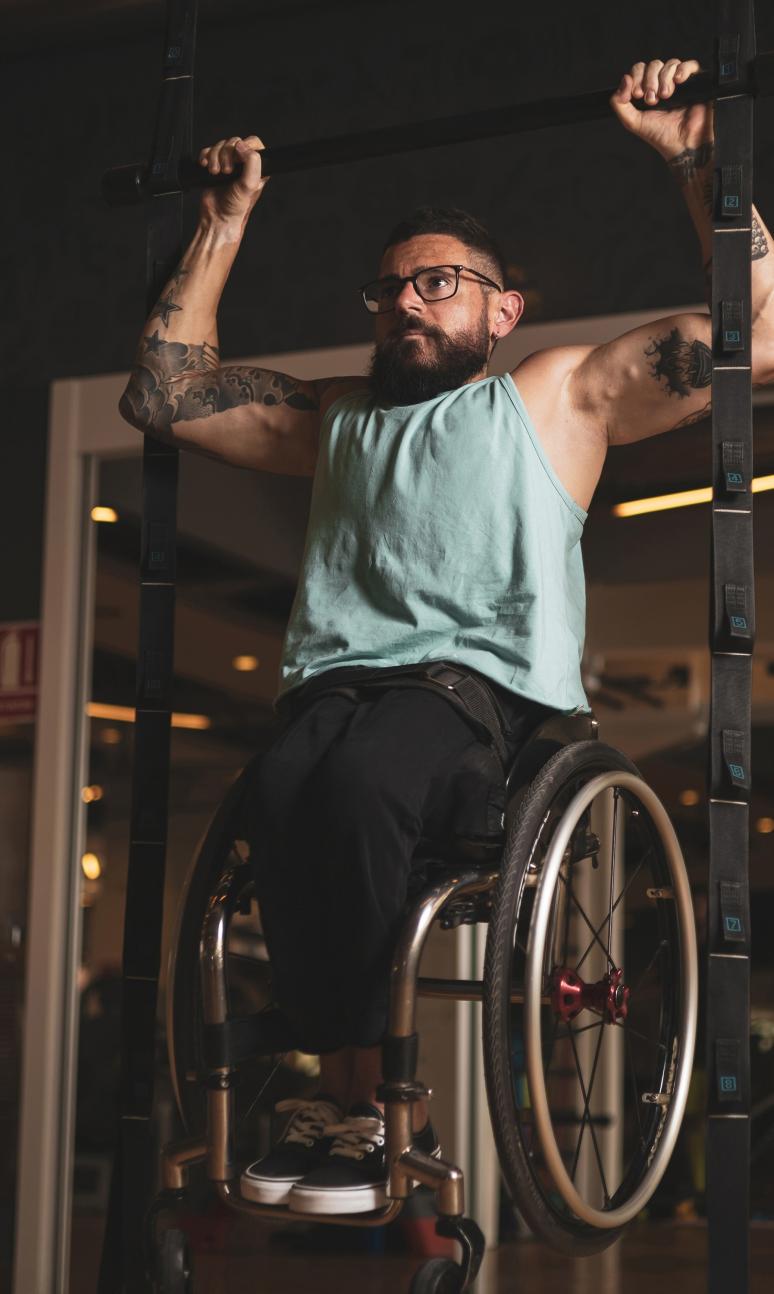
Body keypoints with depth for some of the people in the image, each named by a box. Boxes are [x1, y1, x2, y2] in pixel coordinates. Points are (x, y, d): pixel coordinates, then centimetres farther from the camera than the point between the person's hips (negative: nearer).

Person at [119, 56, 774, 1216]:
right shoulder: (336, 416, 33)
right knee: (283, 788, -34)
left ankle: (359, 1106, -27)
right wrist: (225, 225, 34)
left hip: (488, 684, -3)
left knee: (358, 775, -38)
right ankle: (352, 1094, -28)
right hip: (337, 680, 4)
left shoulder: (559, 393, 21)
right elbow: (164, 396, 31)